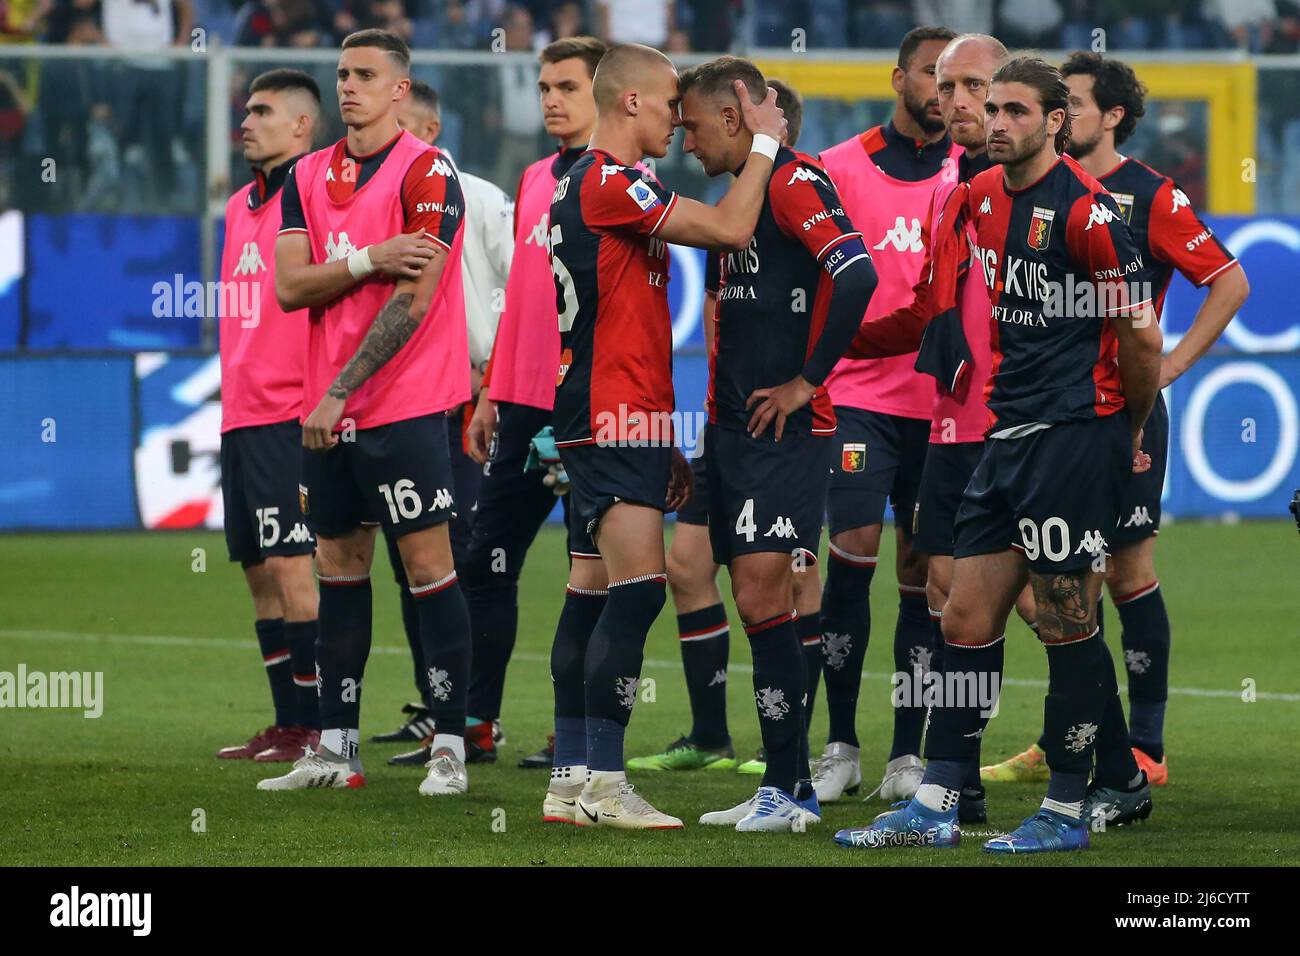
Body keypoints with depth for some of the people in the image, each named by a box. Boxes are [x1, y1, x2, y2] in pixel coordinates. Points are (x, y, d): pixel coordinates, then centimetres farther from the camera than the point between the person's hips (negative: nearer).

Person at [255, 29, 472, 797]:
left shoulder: (425, 173, -8)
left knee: (428, 563, -6)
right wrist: (368, 260, -13)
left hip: (405, 407, -7)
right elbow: (290, 285, 3)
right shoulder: (310, 176, 12)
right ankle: (336, 749, 15)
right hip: (328, 411, 7)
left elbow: (414, 299, -14)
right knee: (340, 567, 10)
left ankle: (451, 747, -3)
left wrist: (341, 390, -15)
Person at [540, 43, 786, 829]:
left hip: (608, 423, 11)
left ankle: (572, 781, 10)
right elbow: (731, 228, -19)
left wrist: (662, 445, 26)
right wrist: (764, 142, -4)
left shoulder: (587, 182, 19)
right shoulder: (610, 183, -13)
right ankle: (603, 781, -17)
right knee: (637, 589, -15)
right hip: (616, 420, -11)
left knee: (592, 594, 9)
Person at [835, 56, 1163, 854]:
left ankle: (1066, 813, 6)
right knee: (967, 620, 7)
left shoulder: (1085, 210, -13)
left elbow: (1140, 334, -8)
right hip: (1009, 432, 8)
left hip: (1076, 436, -8)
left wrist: (1131, 435, 2)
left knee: (1068, 624, -2)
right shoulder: (983, 197, 10)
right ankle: (936, 809, 11)